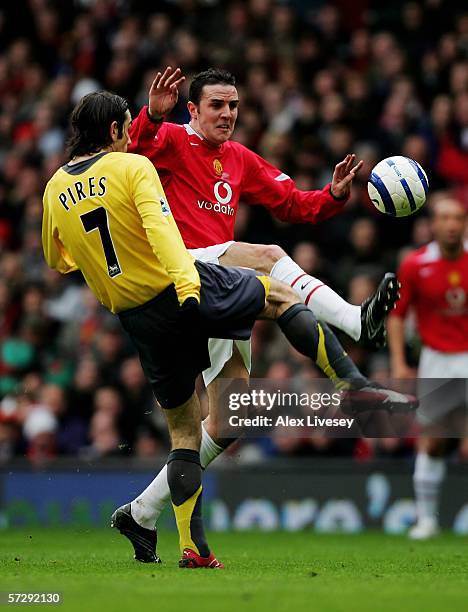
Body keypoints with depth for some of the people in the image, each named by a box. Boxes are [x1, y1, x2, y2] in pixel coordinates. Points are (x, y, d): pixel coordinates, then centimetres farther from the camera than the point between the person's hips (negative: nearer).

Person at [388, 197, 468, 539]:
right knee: (432, 441, 4)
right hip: (436, 360, 1)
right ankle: (426, 517, 15)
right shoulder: (415, 265, -4)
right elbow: (397, 315, 3)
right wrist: (398, 363, -4)